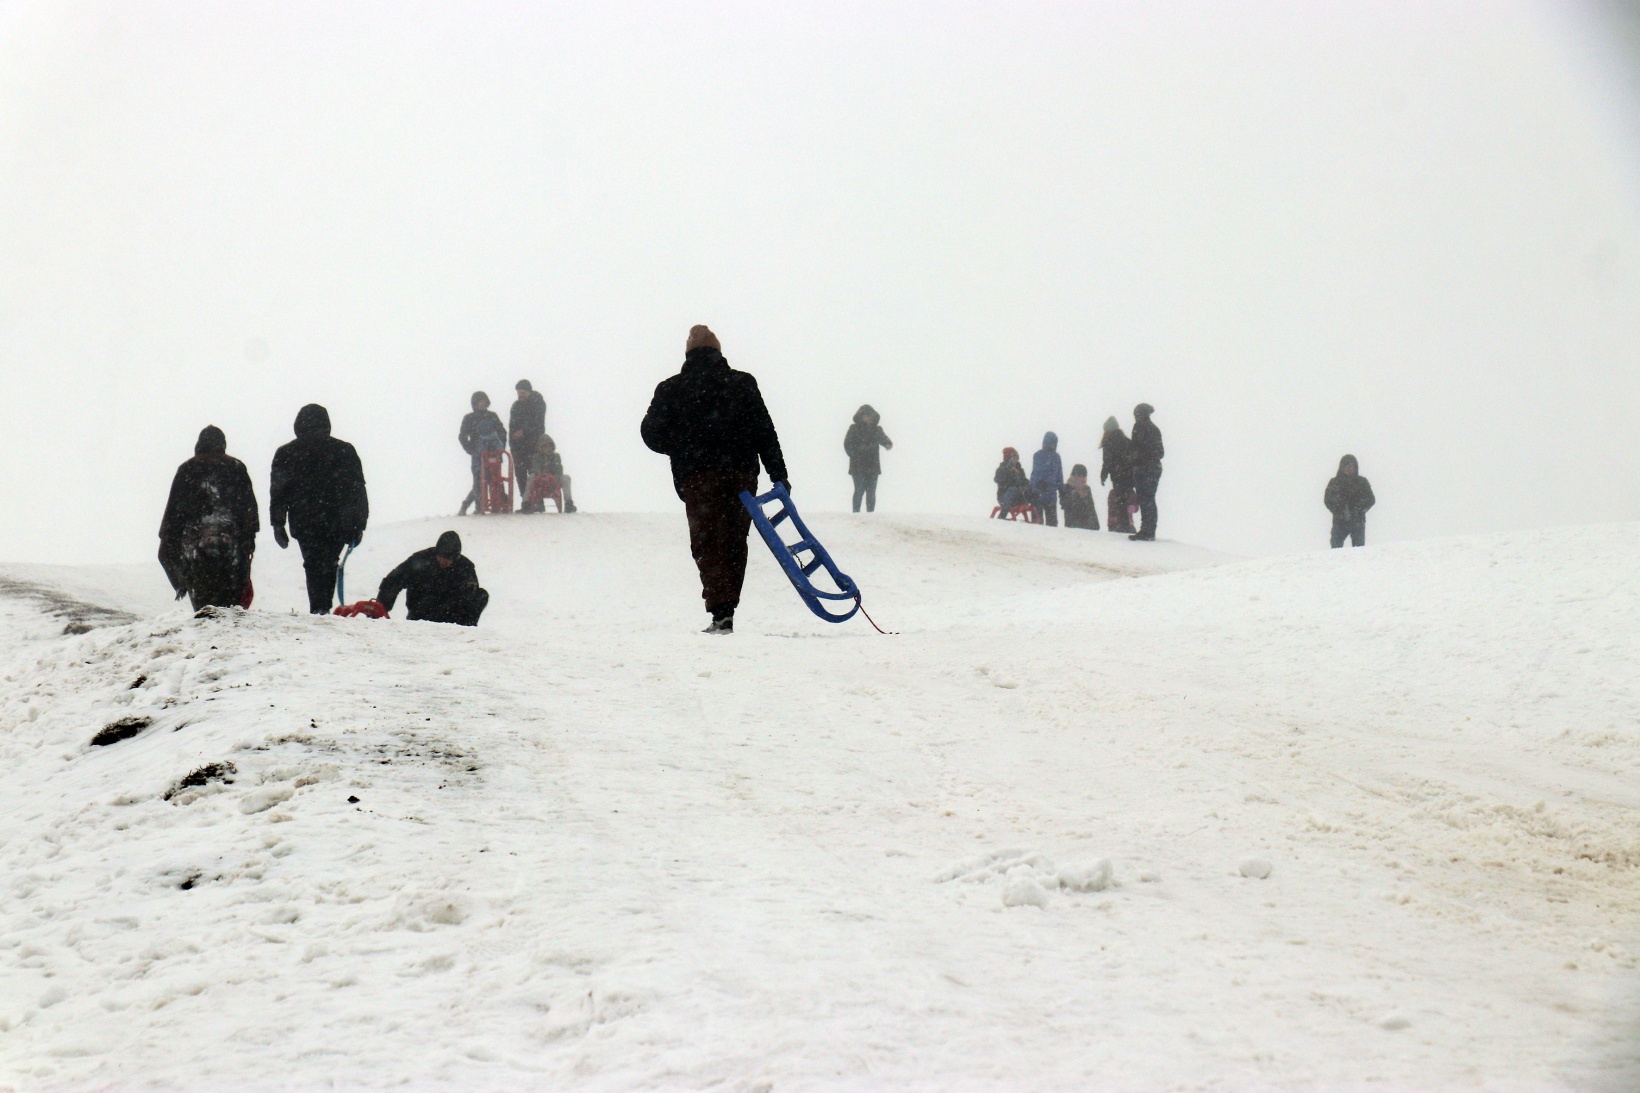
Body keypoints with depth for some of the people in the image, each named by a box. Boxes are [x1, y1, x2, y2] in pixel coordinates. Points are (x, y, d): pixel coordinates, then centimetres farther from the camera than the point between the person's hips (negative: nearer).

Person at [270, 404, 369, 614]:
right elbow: (358, 490, 5)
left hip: (304, 525, -1)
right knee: (328, 565, 14)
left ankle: (319, 608, -12)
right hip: (338, 524, 1)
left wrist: (278, 525, 9)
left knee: (314, 566, 2)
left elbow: (278, 492, 4)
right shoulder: (344, 451, 5)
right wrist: (359, 524, 9)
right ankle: (324, 608, 5)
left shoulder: (286, 454, 5)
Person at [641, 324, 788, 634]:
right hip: (741, 475, 2)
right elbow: (765, 432, 5)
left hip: (698, 480, -2)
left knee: (706, 544, -1)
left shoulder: (671, 390, 4)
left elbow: (652, 434, 4)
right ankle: (726, 610, 10)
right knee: (734, 542, 11)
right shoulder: (742, 384, 8)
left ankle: (720, 610, -17)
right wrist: (778, 474, 7)